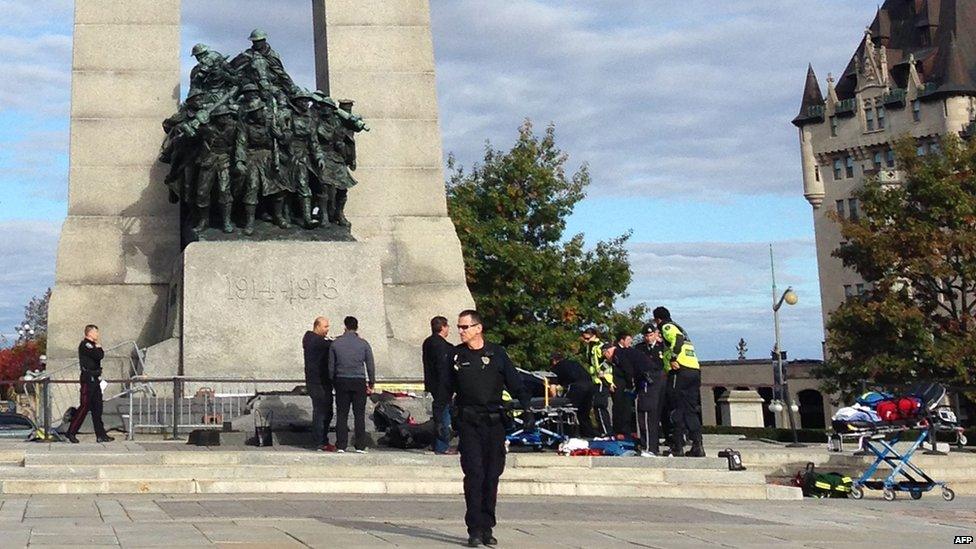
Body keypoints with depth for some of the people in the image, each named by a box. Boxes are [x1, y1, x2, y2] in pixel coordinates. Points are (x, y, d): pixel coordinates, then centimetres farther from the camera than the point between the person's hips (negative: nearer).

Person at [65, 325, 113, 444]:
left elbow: (101, 355, 15)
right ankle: (71, 433, -1)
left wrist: (98, 345, 9)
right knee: (85, 406, -8)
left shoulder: (91, 345, 18)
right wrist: (98, 344, -8)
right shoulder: (85, 345, -12)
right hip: (88, 379, -10)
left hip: (94, 379, 10)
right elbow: (99, 355, -20)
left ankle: (101, 435, 10)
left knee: (97, 407, 8)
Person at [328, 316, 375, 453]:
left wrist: (333, 382, 16)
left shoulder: (335, 343, 2)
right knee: (359, 415, 2)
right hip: (359, 382, -1)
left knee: (341, 415, 5)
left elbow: (331, 366, 6)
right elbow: (370, 365, 1)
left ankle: (341, 445, 2)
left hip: (341, 381, 1)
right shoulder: (363, 344, -1)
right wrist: (371, 383, 10)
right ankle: (360, 446, 0)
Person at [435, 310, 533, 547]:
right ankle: (475, 530, -6)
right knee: (474, 474, -9)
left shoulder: (497, 354, 6)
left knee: (492, 476, 4)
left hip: (495, 421, 1)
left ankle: (487, 527, 13)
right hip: (468, 422, -1)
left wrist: (526, 409, -5)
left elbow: (515, 384, 6)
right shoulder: (455, 356, 8)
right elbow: (444, 390, 11)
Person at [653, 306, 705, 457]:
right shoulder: (678, 327, 29)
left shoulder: (667, 327, 2)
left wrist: (673, 358, -19)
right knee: (691, 411, 9)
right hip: (695, 370, 8)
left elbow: (677, 339, -17)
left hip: (680, 371, -8)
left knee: (677, 410, -5)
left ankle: (677, 447, -6)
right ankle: (697, 446, 3)